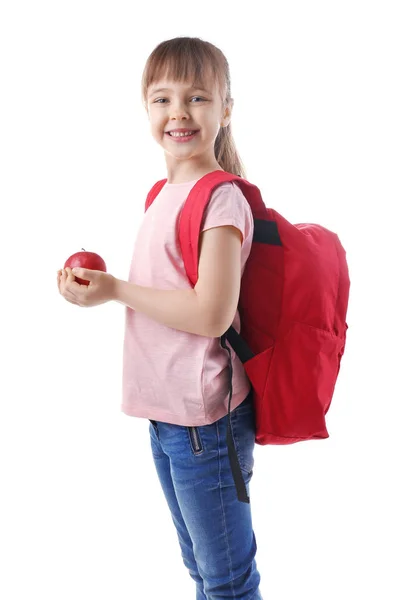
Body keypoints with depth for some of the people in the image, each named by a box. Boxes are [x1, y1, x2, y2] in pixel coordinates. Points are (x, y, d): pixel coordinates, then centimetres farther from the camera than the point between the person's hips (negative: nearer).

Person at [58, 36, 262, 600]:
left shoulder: (221, 198, -17)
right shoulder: (164, 192, 10)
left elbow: (211, 314, -24)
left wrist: (116, 289, -16)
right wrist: (97, 286, 3)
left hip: (204, 418, -8)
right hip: (165, 409, 9)